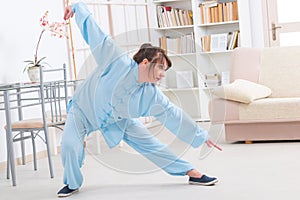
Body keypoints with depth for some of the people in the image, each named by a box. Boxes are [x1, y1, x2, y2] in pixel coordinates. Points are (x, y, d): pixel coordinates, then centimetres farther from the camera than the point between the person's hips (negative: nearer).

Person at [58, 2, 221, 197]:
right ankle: (72, 183, 5)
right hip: (84, 108, -3)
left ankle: (192, 172, 8)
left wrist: (201, 135, -6)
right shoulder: (118, 61, -34)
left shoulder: (152, 95, -20)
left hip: (118, 120, 3)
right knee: (70, 144, -24)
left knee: (150, 144, 0)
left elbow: (173, 115, -10)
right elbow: (95, 32, -27)